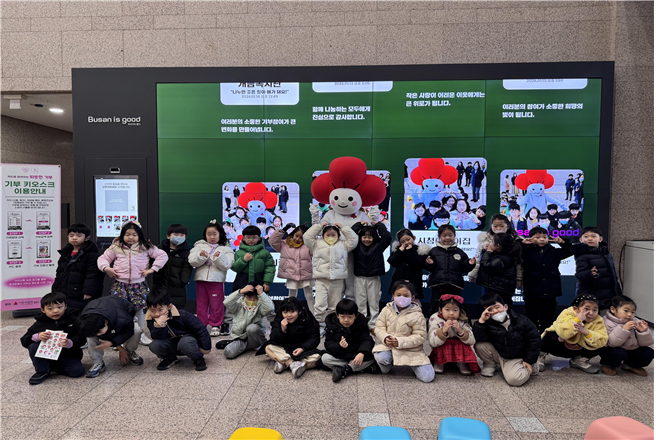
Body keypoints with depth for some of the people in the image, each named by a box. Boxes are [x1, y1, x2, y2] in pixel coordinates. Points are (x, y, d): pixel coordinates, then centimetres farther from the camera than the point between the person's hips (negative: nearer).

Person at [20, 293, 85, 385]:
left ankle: (54, 367, 4)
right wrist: (37, 337, -30)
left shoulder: (73, 320, -8)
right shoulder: (40, 323, -3)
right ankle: (42, 371, -5)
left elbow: (82, 338, -14)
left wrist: (70, 343, -37)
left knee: (77, 371, -25)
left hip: (67, 355, -2)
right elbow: (24, 341, -7)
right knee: (33, 346, -25)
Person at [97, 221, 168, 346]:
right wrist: (106, 268, -5)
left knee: (138, 308, 6)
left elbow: (162, 255, 2)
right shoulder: (116, 247, 7)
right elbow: (103, 258, 15)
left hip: (138, 284, 0)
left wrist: (152, 269, -5)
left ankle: (141, 334, 20)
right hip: (120, 284, 0)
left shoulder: (145, 248, 3)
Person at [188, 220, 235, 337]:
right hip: (201, 279, 2)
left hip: (216, 280, -2)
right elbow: (192, 261, -2)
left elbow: (226, 265, -8)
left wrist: (219, 258, -23)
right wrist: (201, 256, -19)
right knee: (201, 304, 10)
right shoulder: (199, 246, 10)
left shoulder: (225, 249, 3)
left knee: (217, 305, 2)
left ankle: (215, 326, 15)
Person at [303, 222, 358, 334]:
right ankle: (320, 325, 2)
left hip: (337, 280, 2)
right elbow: (307, 237, 5)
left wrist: (344, 228, 12)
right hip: (321, 280, -2)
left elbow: (354, 240, 12)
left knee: (334, 305, 8)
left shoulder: (343, 245, 14)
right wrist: (319, 226, 7)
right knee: (320, 304, -11)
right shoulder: (317, 244, 10)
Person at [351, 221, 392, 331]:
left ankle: (373, 325, 15)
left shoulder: (378, 246, 3)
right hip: (360, 278, 1)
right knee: (360, 303, 6)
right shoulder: (357, 246, 4)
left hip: (374, 279, 0)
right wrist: (359, 225, 2)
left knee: (374, 303, 7)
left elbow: (387, 237, -8)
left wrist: (378, 225, 0)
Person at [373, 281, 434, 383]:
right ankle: (387, 367, 5)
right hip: (388, 345, 2)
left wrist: (400, 342, -23)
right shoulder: (387, 310, 1)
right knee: (379, 357, -33)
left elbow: (420, 336, -12)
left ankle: (412, 365, 19)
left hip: (411, 350, -1)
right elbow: (379, 328, 3)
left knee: (428, 377, -14)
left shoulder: (417, 315, -10)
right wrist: (385, 338, -20)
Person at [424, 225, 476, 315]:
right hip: (437, 285, -1)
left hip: (454, 286, 1)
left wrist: (470, 264, -9)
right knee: (435, 308, 3)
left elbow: (463, 268, 10)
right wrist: (429, 264, -19)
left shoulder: (459, 252, 9)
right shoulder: (434, 251, 5)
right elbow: (430, 268, 2)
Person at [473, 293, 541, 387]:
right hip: (498, 354, 1)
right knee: (479, 346, -25)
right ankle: (490, 364, 7)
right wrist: (481, 321, -35)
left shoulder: (522, 321, -14)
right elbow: (478, 339, -25)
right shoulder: (488, 323, -12)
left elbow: (534, 341, -5)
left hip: (516, 357, -1)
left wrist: (529, 361, -5)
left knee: (514, 380, -28)